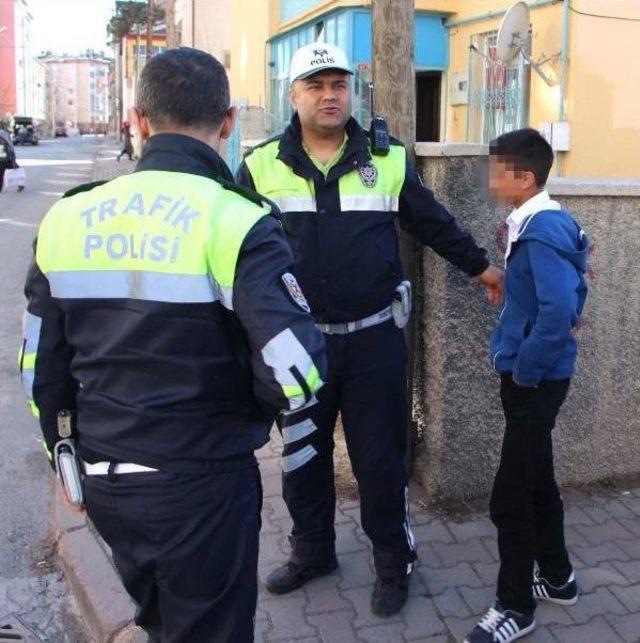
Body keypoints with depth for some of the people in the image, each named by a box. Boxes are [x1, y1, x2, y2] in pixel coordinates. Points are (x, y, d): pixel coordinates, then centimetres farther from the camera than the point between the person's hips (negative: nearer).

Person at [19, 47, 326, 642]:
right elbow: (298, 374, -23)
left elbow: (41, 372, 5)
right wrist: (249, 400, -1)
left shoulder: (68, 219, -1)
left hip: (103, 482, 5)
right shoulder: (233, 222, -17)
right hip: (203, 486, -5)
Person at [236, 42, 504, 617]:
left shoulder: (389, 160, 2)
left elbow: (433, 222, 15)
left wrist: (480, 266, 23)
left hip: (374, 339, -1)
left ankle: (393, 563, 29)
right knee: (301, 456, 15)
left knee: (380, 457, 8)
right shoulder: (262, 166, 0)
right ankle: (312, 551, 38)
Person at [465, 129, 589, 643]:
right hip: (532, 374, 10)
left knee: (510, 497, -1)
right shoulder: (542, 223, 9)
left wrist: (526, 370, -18)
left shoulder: (543, 229, -20)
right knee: (536, 482, 21)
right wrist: (521, 364, 16)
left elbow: (558, 311, -30)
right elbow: (570, 293, 18)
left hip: (535, 380, -10)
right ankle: (557, 577, 38)